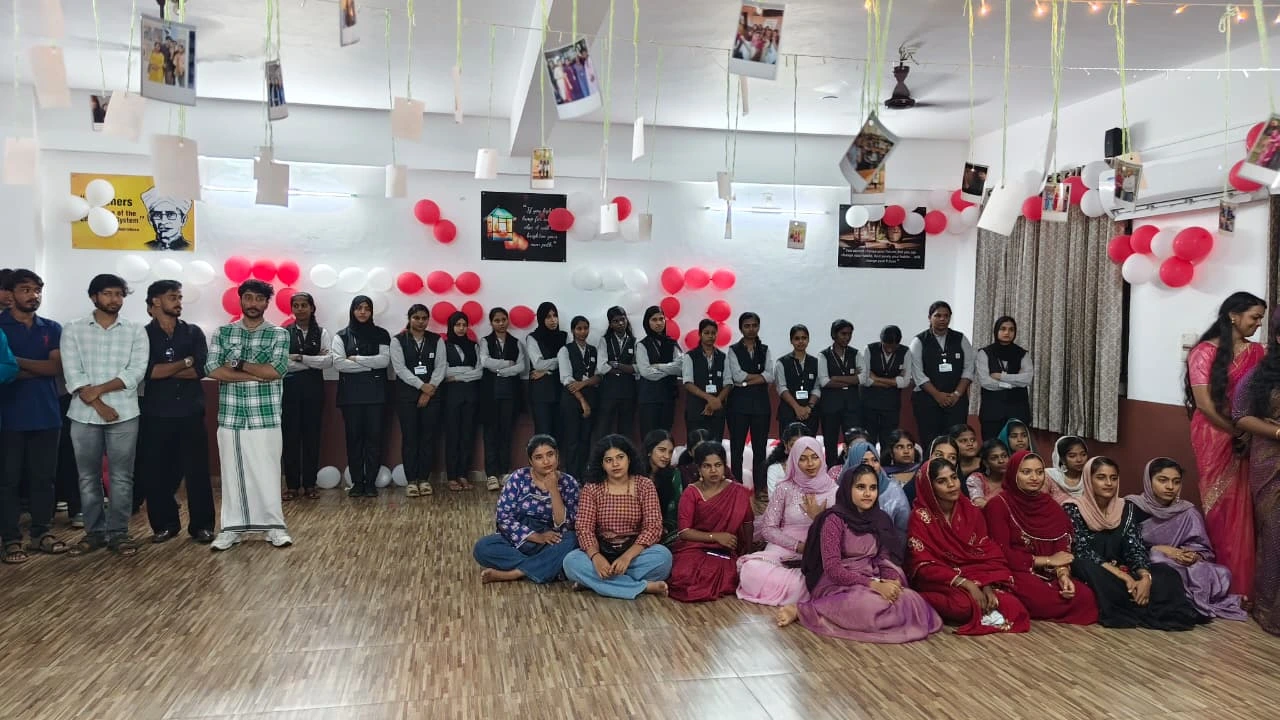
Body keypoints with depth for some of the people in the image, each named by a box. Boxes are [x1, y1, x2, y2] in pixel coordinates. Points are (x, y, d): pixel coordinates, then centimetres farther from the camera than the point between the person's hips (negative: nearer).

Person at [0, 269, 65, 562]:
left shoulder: (52, 329, 10)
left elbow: (57, 367, -4)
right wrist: (39, 369, -13)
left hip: (46, 415, 3)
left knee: (44, 477, 8)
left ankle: (42, 532, 18)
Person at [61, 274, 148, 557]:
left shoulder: (135, 331, 5)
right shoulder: (73, 330, 5)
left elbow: (136, 372, -5)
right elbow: (72, 373, -4)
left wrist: (100, 389, -14)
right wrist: (98, 405, -13)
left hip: (124, 414, 0)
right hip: (84, 415, 1)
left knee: (121, 476, 2)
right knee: (88, 477, 8)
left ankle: (118, 532, 10)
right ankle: (94, 532, 18)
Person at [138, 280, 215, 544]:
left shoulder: (193, 332, 7)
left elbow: (200, 369, -7)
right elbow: (146, 371, -12)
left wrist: (163, 370, -8)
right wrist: (185, 362, -6)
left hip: (190, 413, 0)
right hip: (156, 415, 0)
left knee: (197, 471, 2)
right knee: (155, 473, 5)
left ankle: (201, 525, 11)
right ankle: (165, 524, 20)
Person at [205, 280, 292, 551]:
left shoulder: (279, 334, 2)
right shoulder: (222, 333, 7)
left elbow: (276, 370, -12)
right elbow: (212, 370, -6)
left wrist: (238, 363, -7)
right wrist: (257, 375, -12)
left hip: (265, 417, -2)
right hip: (230, 417, 2)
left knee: (267, 473, 2)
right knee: (232, 473, 8)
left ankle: (274, 525, 13)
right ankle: (232, 527, 18)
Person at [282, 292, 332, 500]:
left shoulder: (322, 333, 3)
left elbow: (329, 360, -9)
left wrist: (300, 358, -14)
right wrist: (313, 361, -12)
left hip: (313, 387, 1)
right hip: (290, 387, -1)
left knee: (312, 435, 5)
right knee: (290, 436, 3)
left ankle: (310, 484, 14)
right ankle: (292, 485, 11)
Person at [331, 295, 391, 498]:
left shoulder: (381, 334, 8)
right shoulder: (342, 336, 6)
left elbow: (384, 360, -6)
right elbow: (338, 363, -8)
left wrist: (356, 359, -10)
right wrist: (370, 365, -10)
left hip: (375, 392, 0)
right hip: (350, 392, 0)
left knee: (374, 436, -1)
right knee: (353, 437, 1)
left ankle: (371, 482, 5)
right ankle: (357, 482, 9)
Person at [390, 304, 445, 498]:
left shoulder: (436, 340, 8)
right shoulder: (398, 340, 2)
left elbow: (441, 366, 2)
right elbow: (400, 368, -6)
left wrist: (430, 389, -10)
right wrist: (421, 385, -13)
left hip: (432, 393, 2)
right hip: (407, 393, -2)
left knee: (429, 437, 1)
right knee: (410, 437, -2)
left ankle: (424, 479, 9)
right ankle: (411, 481, 3)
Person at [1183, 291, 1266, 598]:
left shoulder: (1256, 352, 8)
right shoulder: (1205, 351, -6)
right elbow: (1204, 403, -10)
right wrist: (1236, 430, -8)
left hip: (1247, 439, 4)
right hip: (1214, 436, -4)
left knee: (1242, 508, 5)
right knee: (1220, 506, 3)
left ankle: (1240, 583, 16)